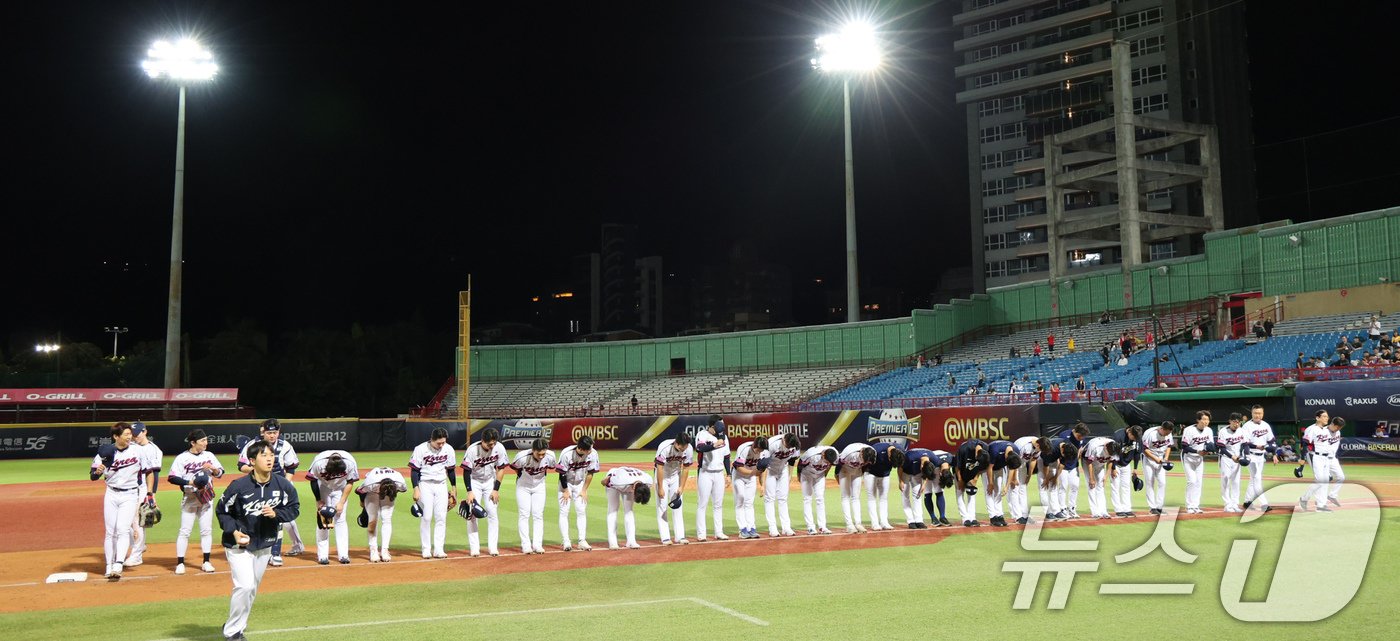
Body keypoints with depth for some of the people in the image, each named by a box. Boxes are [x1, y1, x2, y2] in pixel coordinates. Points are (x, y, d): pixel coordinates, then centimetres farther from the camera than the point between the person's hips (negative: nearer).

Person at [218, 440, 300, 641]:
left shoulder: (283, 484, -9)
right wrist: (234, 531, -18)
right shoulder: (239, 486, -18)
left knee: (252, 590, 14)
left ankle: (235, 625, 33)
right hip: (239, 544, -5)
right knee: (244, 586, -15)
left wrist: (276, 513, -16)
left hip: (264, 545, 5)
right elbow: (222, 511, -6)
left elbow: (294, 508, 2)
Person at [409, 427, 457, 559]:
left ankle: (438, 549, 2)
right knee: (426, 517, -6)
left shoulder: (448, 449, -2)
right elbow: (414, 470, -8)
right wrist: (416, 489, -15)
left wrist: (454, 488, 13)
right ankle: (426, 549, 4)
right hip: (425, 485, -3)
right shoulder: (420, 449, -13)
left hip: (442, 485, 3)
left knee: (441, 517, -1)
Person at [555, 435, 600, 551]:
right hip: (566, 483, -3)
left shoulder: (593, 454, -23)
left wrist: (584, 490, -5)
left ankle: (582, 541, 1)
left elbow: (590, 473, -8)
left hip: (580, 484, 3)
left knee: (581, 511, -1)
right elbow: (562, 474, -18)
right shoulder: (566, 454, -31)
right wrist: (565, 491, -12)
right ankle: (566, 542, -6)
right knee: (564, 512, -7)